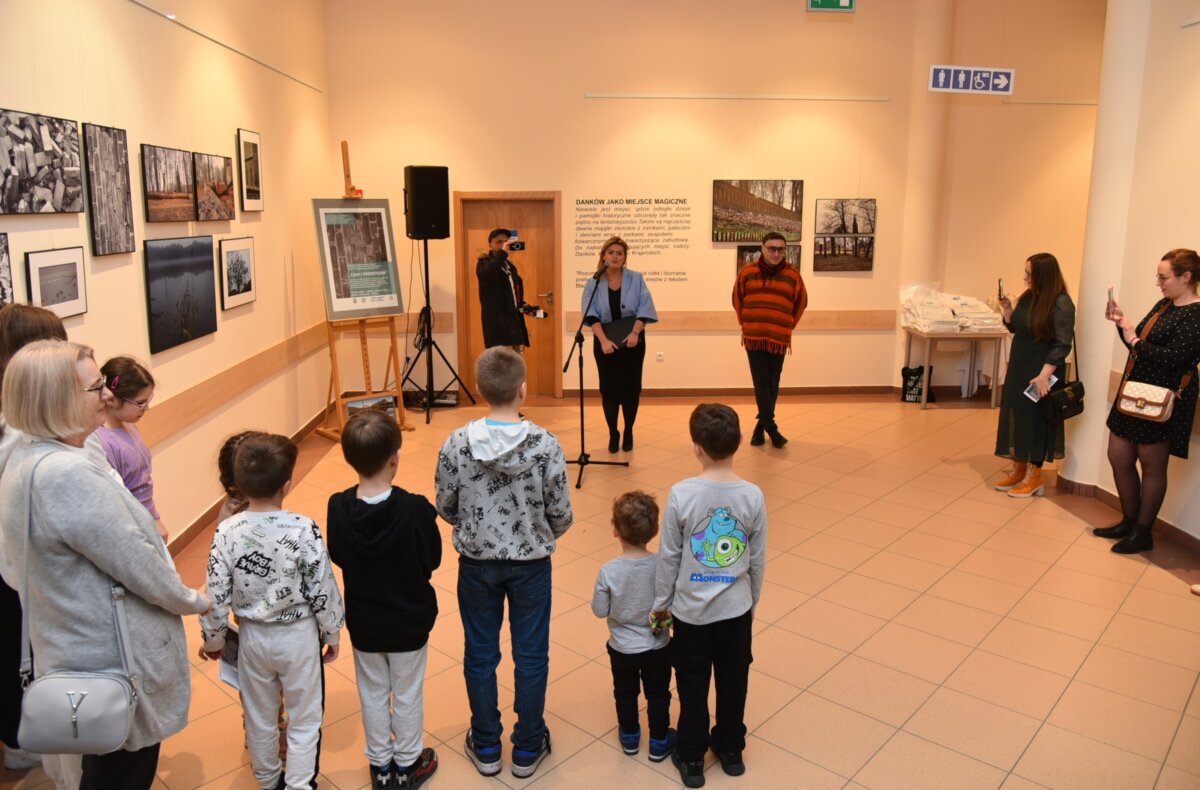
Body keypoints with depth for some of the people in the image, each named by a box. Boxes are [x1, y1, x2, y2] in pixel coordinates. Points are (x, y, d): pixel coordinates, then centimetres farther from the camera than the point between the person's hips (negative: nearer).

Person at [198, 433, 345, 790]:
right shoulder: (304, 529, -23)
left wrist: (213, 639, 10)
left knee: (259, 716, 23)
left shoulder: (226, 532, -15)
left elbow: (217, 596, -7)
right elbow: (323, 590, -15)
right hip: (299, 635, -3)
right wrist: (332, 633, 1)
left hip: (252, 636, 4)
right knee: (304, 718, 15)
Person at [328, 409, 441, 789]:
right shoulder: (415, 508, -27)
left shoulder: (338, 507, -19)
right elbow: (432, 559, -13)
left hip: (363, 621, 2)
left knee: (373, 694, 21)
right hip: (409, 620, -2)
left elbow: (338, 558, -4)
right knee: (407, 694, 18)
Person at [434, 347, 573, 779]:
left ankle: (486, 747, 32)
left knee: (480, 655, 17)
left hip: (476, 562, 1)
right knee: (531, 656, 14)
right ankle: (527, 748, 29)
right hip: (531, 563, -1)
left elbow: (445, 507, -4)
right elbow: (561, 515, -11)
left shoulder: (457, 444, -15)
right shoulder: (546, 445, -18)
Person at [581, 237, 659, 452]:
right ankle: (613, 434, 14)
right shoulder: (593, 283, -3)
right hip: (605, 342, 0)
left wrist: (635, 332, -20)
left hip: (632, 340, 0)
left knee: (631, 387, 3)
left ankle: (628, 432, 18)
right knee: (609, 388, 1)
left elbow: (644, 308, -7)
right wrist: (603, 340, -23)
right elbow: (591, 314, -12)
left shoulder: (636, 279, -1)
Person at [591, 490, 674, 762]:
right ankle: (659, 743, 37)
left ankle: (629, 737, 43)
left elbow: (599, 610, -14)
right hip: (657, 646, 1)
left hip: (622, 648, 0)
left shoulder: (609, 571, -26)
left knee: (625, 694, 24)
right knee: (658, 695, 22)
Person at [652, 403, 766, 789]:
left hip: (690, 610, -2)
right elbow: (758, 560, -3)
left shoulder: (681, 494, -19)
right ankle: (730, 750, 37)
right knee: (733, 681, 20)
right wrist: (752, 601, 14)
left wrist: (661, 602, 4)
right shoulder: (753, 496, -13)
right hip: (735, 608, 2)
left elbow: (668, 556, -10)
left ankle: (691, 759, 29)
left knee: (693, 686, 14)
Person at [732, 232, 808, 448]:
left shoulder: (793, 275, 1)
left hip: (779, 339, 0)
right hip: (753, 338, 0)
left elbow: (800, 303, 12)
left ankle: (761, 426, 18)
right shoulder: (747, 273, 2)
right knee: (761, 384, -4)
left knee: (772, 386, 5)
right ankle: (771, 428, 0)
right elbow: (737, 300, 15)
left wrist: (788, 328, 12)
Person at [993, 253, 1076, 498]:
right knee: (1017, 418, 12)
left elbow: (1062, 345, -20)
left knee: (1035, 420, 1)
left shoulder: (1061, 304, -17)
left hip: (1039, 374, -7)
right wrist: (1007, 309, -1)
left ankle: (1034, 478, 12)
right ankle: (1018, 470, 24)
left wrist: (1044, 374, -26)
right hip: (1019, 368, 7)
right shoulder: (1028, 296, 4)